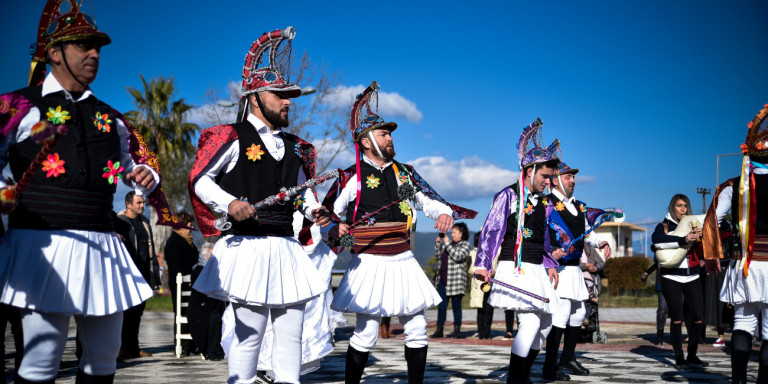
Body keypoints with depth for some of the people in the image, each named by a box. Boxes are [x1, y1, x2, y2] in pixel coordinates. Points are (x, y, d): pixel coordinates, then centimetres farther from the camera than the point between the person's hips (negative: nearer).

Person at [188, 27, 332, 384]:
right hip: (249, 246, -6)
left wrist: (314, 211, 4)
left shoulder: (294, 147, 16)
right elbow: (199, 180, -5)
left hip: (286, 249, 6)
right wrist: (229, 204, -20)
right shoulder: (232, 138, -3)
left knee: (291, 335, 6)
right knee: (249, 334, -5)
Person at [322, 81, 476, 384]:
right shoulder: (351, 178, -3)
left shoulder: (404, 173, 11)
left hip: (403, 261, 5)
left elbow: (430, 200, 17)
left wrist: (445, 214, -5)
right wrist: (335, 230, -21)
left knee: (417, 330, 7)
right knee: (365, 335, -5)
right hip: (370, 264, -5)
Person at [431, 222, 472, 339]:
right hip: (443, 280, 6)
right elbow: (438, 256, 20)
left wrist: (447, 243, -15)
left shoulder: (465, 245, -1)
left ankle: (457, 331, 8)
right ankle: (439, 330, 9)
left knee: (456, 306, 1)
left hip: (456, 281, -6)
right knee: (441, 305, 5)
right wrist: (438, 243, 7)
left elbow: (458, 256, -18)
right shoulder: (449, 243, 16)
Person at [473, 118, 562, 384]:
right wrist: (483, 265, -20)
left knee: (544, 323, 11)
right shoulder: (509, 196, -5)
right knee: (530, 321, -17)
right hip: (514, 268, -8)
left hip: (536, 269, 8)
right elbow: (491, 231, -12)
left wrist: (550, 265, 14)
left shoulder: (543, 204, 17)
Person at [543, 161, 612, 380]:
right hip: (556, 267, -9)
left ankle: (568, 359, 30)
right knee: (561, 313, -15)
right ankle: (550, 367, -9)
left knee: (578, 313, 15)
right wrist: (550, 253, -28)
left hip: (574, 269, 9)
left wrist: (602, 243, 6)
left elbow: (587, 233, 24)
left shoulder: (578, 206, 18)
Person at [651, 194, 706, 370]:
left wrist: (699, 235, -15)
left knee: (697, 317, -1)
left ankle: (692, 356, 11)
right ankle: (679, 358, 3)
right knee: (677, 318, -5)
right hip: (672, 278, -4)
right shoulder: (664, 226, 3)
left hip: (692, 278, 4)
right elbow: (657, 241, -20)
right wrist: (683, 240, -28)